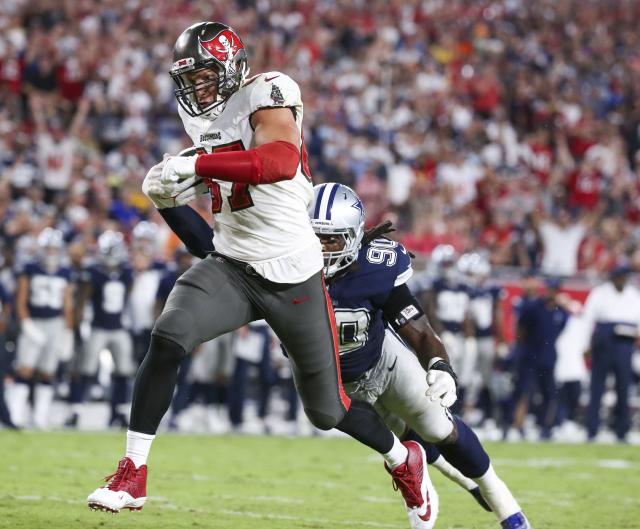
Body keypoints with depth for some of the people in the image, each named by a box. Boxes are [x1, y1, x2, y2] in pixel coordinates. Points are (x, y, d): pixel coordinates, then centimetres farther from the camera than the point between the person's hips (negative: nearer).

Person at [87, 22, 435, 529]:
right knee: (166, 339, -23)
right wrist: (168, 194, 4)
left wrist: (193, 165, -34)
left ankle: (405, 460, 37)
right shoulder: (201, 117, 9)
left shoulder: (267, 93, -14)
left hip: (293, 275, -5)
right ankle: (132, 474, -15)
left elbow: (282, 161, -33)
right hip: (230, 267, 5)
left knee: (328, 410, 7)